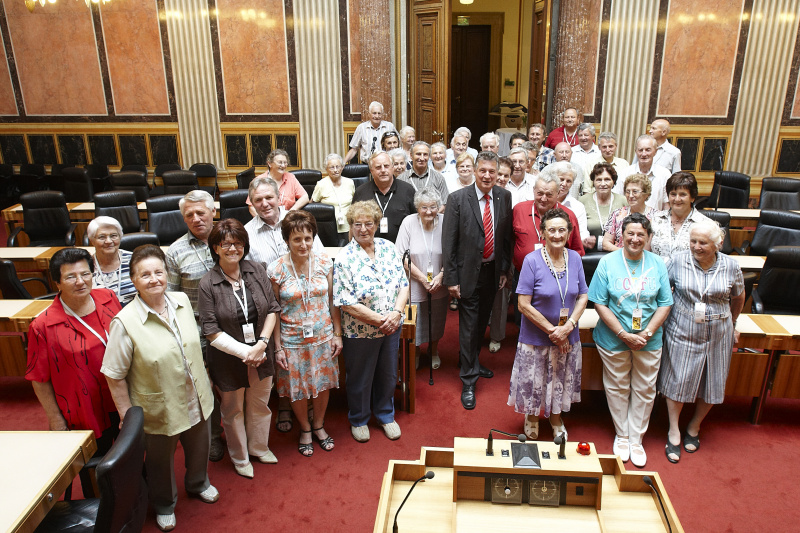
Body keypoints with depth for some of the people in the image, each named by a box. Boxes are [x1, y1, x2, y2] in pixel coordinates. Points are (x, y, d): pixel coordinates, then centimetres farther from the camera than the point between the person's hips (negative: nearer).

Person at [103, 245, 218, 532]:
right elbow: (115, 377, -18)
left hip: (196, 399, 5)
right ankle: (164, 504, 50)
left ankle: (198, 483, 59)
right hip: (159, 409, -4)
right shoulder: (125, 322, -25)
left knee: (199, 448, 27)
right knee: (160, 460, 21)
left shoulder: (182, 301, -9)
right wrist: (127, 417, -13)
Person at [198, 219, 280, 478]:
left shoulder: (256, 271, -6)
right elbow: (212, 331, -16)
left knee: (260, 404, 21)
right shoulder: (208, 284, -16)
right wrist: (245, 352, -19)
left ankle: (259, 447, 47)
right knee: (233, 410, 17)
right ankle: (240, 457, 41)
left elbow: (272, 309, -4)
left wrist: (261, 344, -15)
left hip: (261, 355, 3)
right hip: (229, 359, -3)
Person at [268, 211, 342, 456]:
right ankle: (305, 429, 41)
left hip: (323, 337, 2)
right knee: (298, 389, 14)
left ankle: (319, 425, 44)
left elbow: (332, 301, 1)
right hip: (293, 341, -2)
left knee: (323, 384, 18)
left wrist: (337, 334, 1)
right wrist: (278, 347, -8)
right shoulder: (276, 270, -14)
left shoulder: (324, 263, -7)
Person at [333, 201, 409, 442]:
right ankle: (358, 420, 41)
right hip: (360, 332, -4)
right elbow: (347, 304, -20)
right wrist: (380, 320, -19)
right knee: (360, 379, 16)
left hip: (391, 328, 5)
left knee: (388, 374, 21)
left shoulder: (389, 248, -2)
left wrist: (396, 312, -16)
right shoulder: (344, 259, -17)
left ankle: (386, 415, 45)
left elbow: (403, 284, 1)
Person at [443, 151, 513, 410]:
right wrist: (451, 279, -12)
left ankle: (472, 362, 43)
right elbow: (448, 243, -12)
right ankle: (468, 381, 16)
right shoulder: (458, 199, -13)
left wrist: (505, 269, 5)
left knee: (482, 323, 20)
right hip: (469, 273, -4)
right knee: (468, 327, 2)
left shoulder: (504, 197, 0)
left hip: (493, 271, 4)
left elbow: (507, 236, 6)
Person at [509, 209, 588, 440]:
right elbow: (524, 304, -17)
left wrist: (569, 326, -13)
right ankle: (532, 417, 40)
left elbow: (583, 296, 2)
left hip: (568, 337, 4)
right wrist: (552, 330, -16)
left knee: (561, 381, 19)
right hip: (536, 337, -3)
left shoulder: (575, 258, -3)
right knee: (534, 381, 12)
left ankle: (556, 417, 45)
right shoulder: (532, 260, -16)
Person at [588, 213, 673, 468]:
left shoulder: (657, 264, -2)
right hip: (613, 339, -2)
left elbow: (665, 304, -1)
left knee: (645, 390, 10)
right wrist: (624, 334, -16)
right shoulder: (608, 262, -8)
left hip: (649, 341, 2)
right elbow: (600, 304, -10)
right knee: (617, 388, 12)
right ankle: (621, 436, 32)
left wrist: (647, 333, -13)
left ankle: (636, 439, 28)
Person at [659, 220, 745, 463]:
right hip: (682, 332, -2)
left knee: (711, 384, 12)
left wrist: (732, 326, 20)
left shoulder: (730, 266, -6)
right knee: (677, 380, 3)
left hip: (717, 334, 2)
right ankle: (674, 432, 20)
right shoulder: (677, 261, -11)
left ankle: (694, 428, 35)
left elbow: (738, 297, 11)